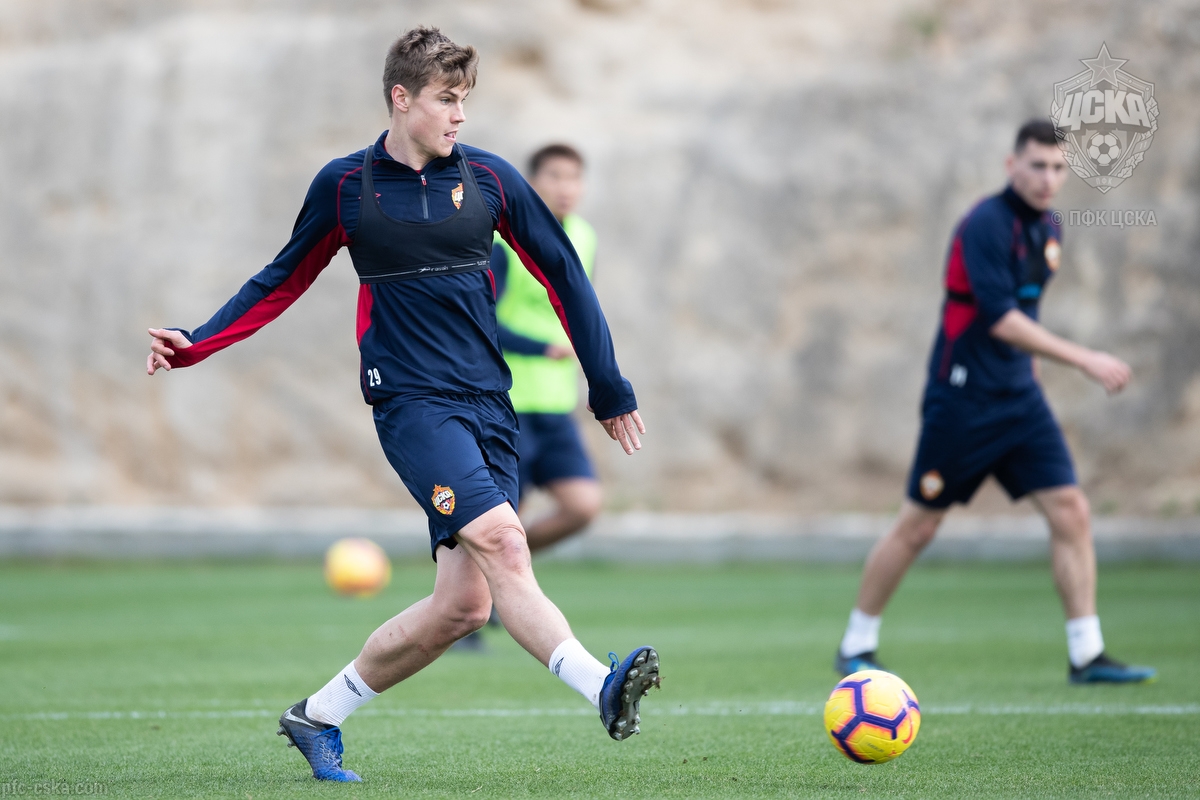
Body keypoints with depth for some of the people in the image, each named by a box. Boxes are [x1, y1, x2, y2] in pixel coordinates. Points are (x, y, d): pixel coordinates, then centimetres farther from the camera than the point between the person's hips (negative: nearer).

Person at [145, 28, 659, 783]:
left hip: (490, 404, 3)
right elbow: (283, 283, 16)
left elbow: (562, 274, 14)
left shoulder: (489, 178, 6)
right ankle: (602, 689, -37)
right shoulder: (344, 186, 3)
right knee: (501, 540, -27)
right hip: (412, 400, -3)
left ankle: (318, 716, 15)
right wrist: (193, 345, 8)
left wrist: (610, 389, 15)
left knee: (464, 603, -3)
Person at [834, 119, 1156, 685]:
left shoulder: (1048, 229, 10)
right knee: (917, 527, 1)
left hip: (1018, 396, 7)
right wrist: (1085, 361, -27)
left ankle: (1087, 656, -3)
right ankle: (855, 647, 16)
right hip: (962, 398, -7)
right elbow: (1000, 319, -26)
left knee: (1070, 511, -5)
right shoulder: (986, 225, -17)